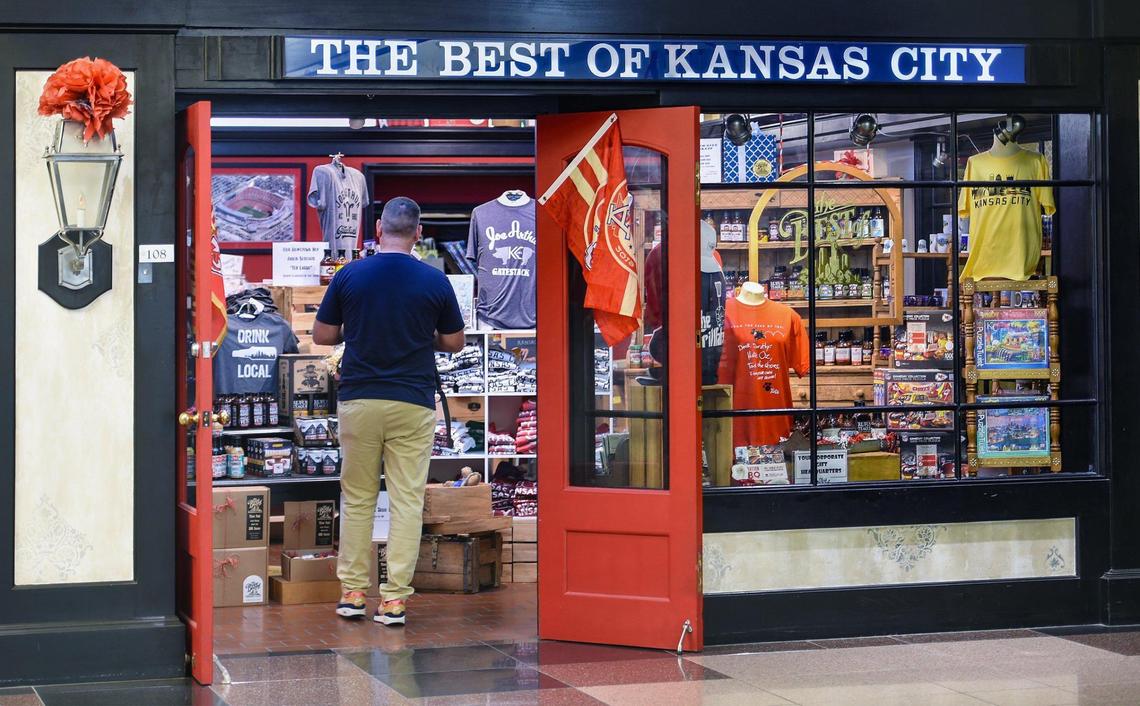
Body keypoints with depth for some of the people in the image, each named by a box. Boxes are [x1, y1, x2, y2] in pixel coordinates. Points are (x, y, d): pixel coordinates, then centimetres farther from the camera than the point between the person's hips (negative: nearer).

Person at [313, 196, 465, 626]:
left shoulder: (349, 276, -2)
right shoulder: (435, 281, -4)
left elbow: (322, 336, 5)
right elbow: (454, 343, 5)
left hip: (358, 400, 1)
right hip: (413, 403, -1)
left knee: (357, 498, 12)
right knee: (407, 500, 2)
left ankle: (352, 592, 13)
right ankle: (394, 598, -1)